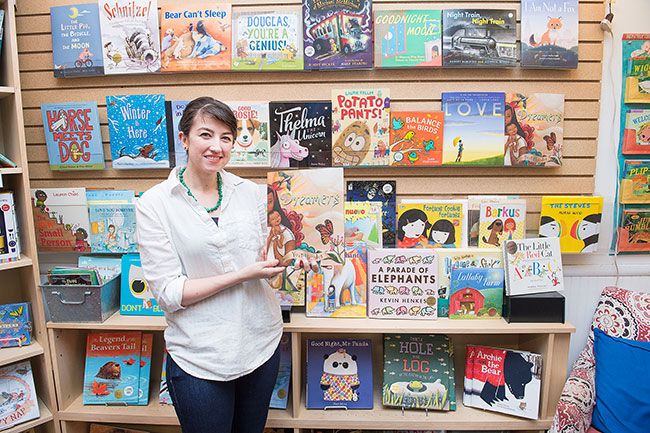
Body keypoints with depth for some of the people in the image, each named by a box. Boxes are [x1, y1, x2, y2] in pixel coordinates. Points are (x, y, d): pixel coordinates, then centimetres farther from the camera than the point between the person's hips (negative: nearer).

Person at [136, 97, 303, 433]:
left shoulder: (250, 192, -1)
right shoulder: (154, 204, -10)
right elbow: (168, 292, -15)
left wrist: (283, 255, -11)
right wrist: (243, 275, -21)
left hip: (261, 342, 4)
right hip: (199, 356, -3)